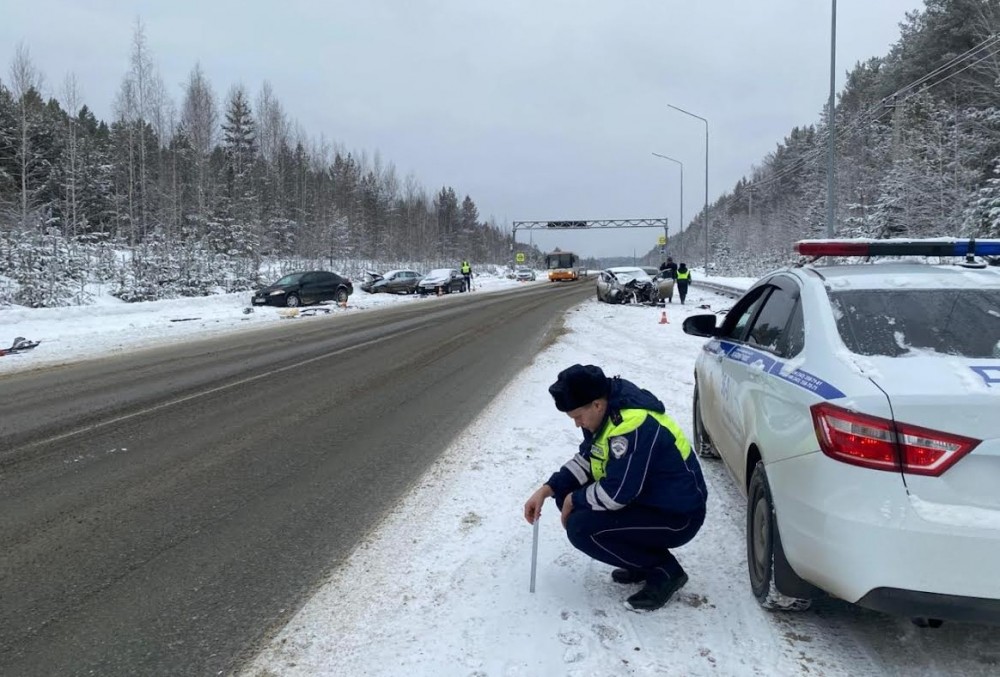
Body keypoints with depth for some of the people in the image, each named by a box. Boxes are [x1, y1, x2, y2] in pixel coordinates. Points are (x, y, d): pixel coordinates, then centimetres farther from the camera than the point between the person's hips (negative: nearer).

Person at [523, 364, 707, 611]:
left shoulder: (633, 425, -30)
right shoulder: (607, 413, -1)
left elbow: (617, 494, -28)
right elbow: (585, 460, 10)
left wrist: (574, 500, -11)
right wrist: (547, 489, -3)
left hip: (677, 517, -10)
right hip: (646, 498, 10)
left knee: (581, 529, -21)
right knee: (566, 494, 3)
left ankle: (664, 570, -4)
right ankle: (644, 559, 11)